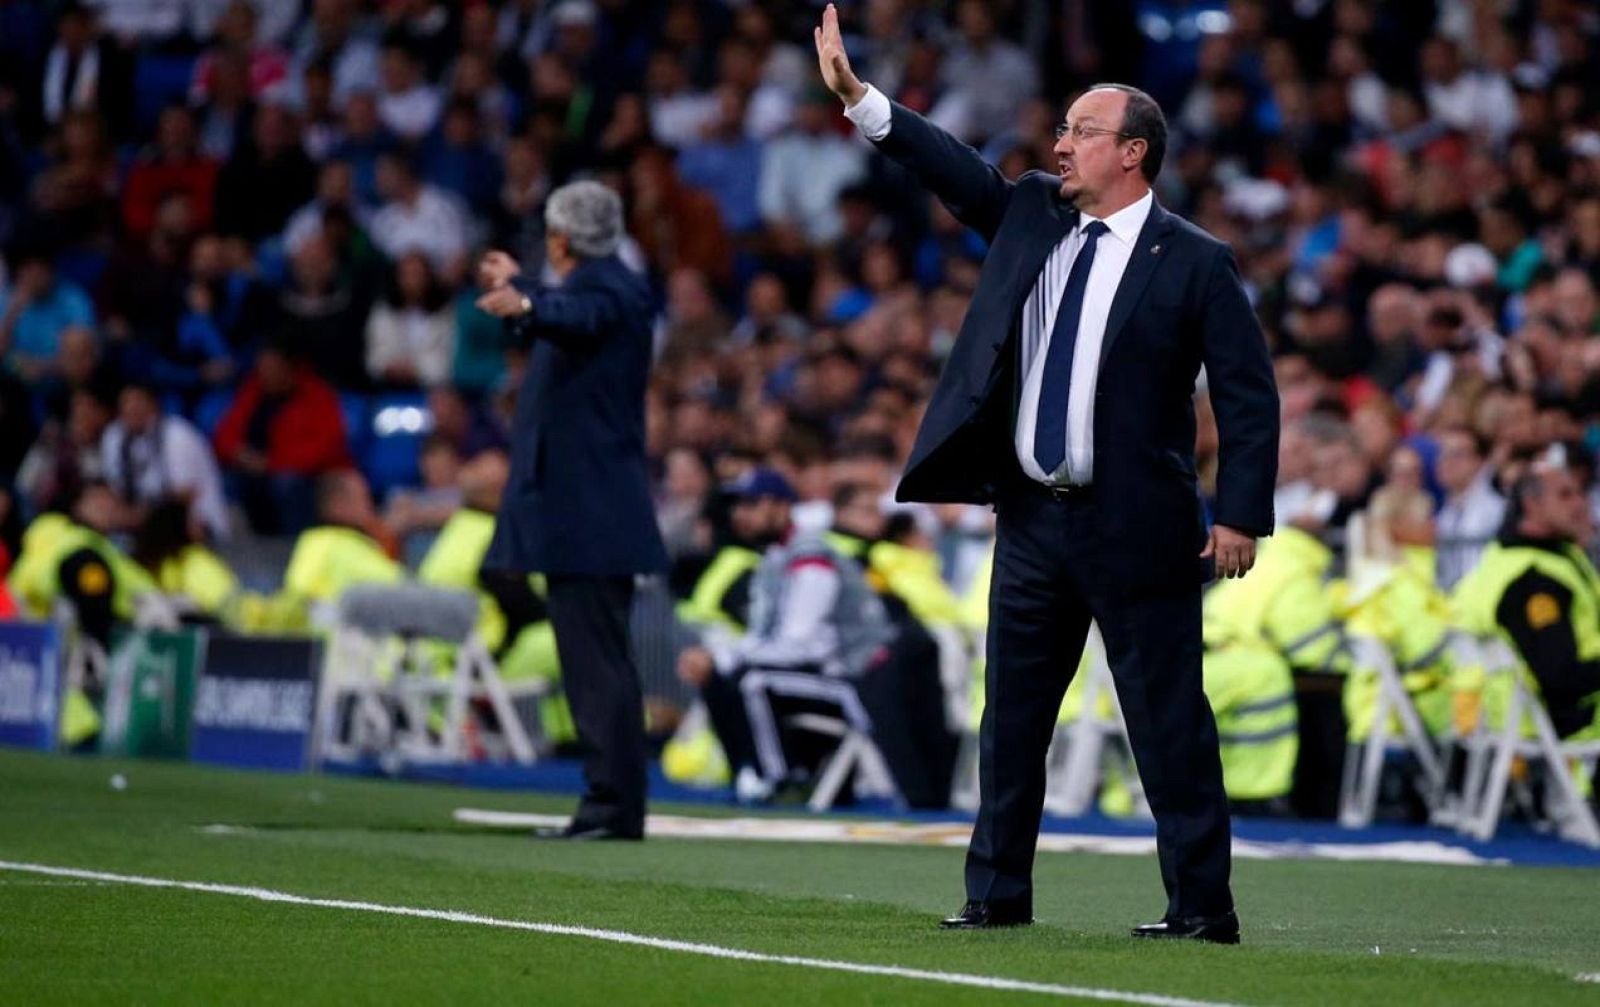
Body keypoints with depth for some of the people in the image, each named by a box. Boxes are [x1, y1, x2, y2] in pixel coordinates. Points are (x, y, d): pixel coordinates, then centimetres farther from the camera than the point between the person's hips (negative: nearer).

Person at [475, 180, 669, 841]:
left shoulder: (605, 289, -12)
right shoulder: (607, 285, 19)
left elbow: (576, 317, -37)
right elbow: (568, 319, 42)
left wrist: (524, 305, -56)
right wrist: (515, 284, 57)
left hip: (586, 511, -11)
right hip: (588, 510, 11)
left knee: (597, 658, -13)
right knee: (593, 658, 13)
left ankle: (616, 805, -16)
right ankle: (608, 802, 15)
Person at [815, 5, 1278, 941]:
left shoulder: (1194, 262, -7)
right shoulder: (1034, 216, 10)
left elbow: (1250, 393, -8)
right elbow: (960, 170, 5)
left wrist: (1242, 515, -15)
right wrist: (858, 97, -6)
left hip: (1137, 530, -6)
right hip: (1034, 518, 6)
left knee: (1169, 724, -3)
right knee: (1011, 719, 11)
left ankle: (1203, 908, 2)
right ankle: (998, 894, 19)